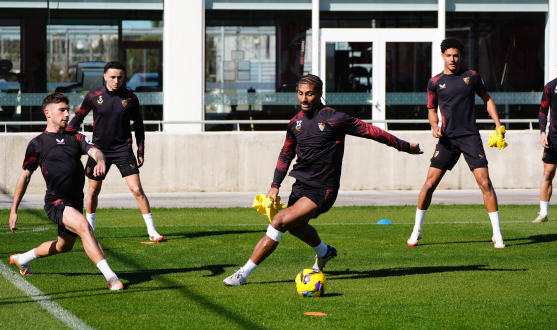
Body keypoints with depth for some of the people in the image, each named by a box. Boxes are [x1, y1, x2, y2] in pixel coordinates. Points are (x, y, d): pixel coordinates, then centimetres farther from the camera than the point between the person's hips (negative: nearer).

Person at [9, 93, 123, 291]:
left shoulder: (75, 138, 14)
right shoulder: (38, 144, 2)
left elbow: (94, 150, -4)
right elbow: (25, 176, 7)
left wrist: (100, 160, -30)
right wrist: (14, 210, 6)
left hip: (75, 203, 7)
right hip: (56, 201, -7)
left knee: (65, 246, 21)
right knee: (83, 226, -30)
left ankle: (21, 259, 45)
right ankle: (110, 277, -37)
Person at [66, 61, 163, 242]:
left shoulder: (130, 98, -3)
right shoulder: (93, 96, -3)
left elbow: (138, 125, 7)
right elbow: (78, 118, 9)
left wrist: (141, 152, 4)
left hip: (123, 150, -1)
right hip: (99, 150, 1)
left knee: (137, 189, -10)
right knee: (93, 191, 8)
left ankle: (151, 230, -4)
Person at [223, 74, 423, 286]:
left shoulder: (332, 118, -14)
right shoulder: (296, 122, 6)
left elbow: (370, 131, -8)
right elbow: (286, 155, 20)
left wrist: (404, 146, -3)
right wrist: (275, 186, 12)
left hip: (322, 191, -8)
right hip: (301, 186, 8)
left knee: (280, 221, -22)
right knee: (296, 227, 28)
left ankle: (244, 274, -19)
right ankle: (324, 251, 62)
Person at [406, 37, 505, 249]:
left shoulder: (471, 76, 5)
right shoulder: (435, 82, 5)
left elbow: (487, 99, 15)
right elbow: (432, 109, 14)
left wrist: (497, 124, 5)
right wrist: (434, 125, -6)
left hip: (471, 136, 0)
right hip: (447, 138, 0)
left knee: (485, 183, -9)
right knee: (430, 183, -5)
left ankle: (497, 234, -2)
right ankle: (416, 231, 10)